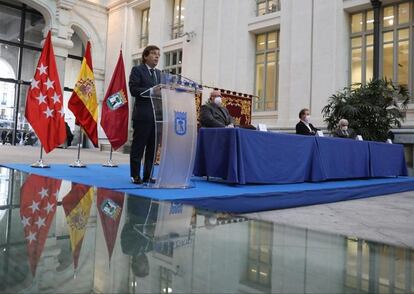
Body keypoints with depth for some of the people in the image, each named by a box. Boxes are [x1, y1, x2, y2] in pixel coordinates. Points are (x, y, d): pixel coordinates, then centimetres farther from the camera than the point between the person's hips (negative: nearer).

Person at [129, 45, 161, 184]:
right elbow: (133, 89, -10)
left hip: (156, 115, 6)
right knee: (138, 147, 0)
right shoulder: (137, 70, 2)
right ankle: (135, 176, 8)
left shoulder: (158, 73, 21)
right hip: (142, 115, -6)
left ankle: (148, 176, 15)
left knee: (152, 147, 7)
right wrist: (151, 91, -17)